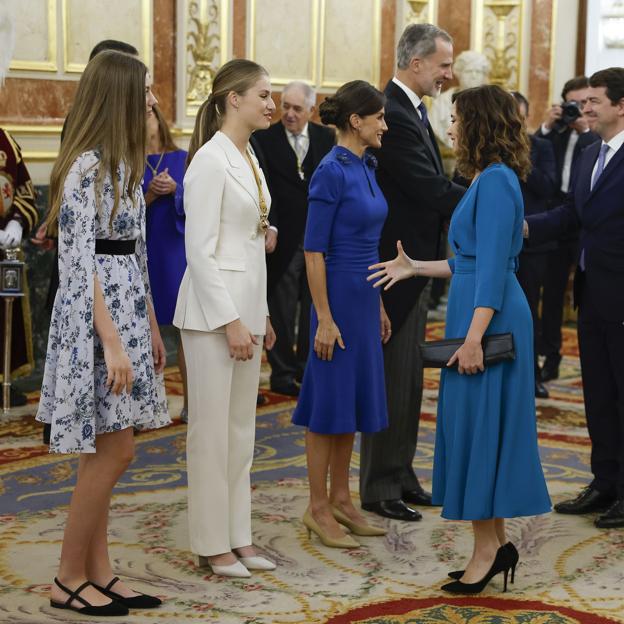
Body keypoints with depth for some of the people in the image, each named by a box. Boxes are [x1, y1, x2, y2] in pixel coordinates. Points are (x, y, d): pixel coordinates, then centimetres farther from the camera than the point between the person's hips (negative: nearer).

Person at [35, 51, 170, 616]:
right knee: (113, 452, -5)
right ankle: (69, 579, 7)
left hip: (126, 314, 9)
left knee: (106, 452, 11)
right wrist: (112, 342, -22)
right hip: (96, 321, -9)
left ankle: (98, 572, 19)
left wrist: (150, 326, 17)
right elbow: (81, 262, -19)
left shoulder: (123, 163, 13)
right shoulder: (86, 166, -15)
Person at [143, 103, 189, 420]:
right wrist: (149, 194, -17)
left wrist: (175, 190, -16)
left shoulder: (183, 159, 5)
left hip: (178, 252, 1)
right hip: (144, 252, -1)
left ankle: (189, 402, 8)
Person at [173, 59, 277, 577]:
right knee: (213, 430, 0)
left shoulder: (248, 157, 13)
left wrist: (261, 314, 16)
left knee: (242, 429, 13)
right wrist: (231, 321, -19)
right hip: (214, 308, -9)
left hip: (247, 305, 9)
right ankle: (212, 544, 10)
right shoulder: (211, 159, -13)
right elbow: (200, 250, -17)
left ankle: (238, 537, 21)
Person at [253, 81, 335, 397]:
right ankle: (282, 373, 14)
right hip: (283, 239, -3)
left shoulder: (326, 138, 6)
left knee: (314, 307, 11)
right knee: (282, 310, 5)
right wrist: (270, 227, -19)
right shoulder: (265, 139, -4)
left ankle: (307, 366, 23)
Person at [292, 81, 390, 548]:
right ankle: (318, 508, 9)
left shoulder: (366, 167, 11)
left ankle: (341, 500, 23)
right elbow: (314, 250, -17)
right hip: (339, 295, -9)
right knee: (329, 403, -1)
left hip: (365, 297, 9)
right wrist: (324, 319, -19)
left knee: (355, 399, 13)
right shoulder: (331, 171, -15)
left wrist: (379, 305, 18)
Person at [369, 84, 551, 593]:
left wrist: (473, 338, -22)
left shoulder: (496, 181, -15)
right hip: (480, 315, 10)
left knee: (478, 425, -3)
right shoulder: (488, 179, 15)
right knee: (476, 427, 12)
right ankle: (495, 543, 19)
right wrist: (416, 268, 20)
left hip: (489, 319, -10)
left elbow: (492, 267, -20)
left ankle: (488, 546, 6)